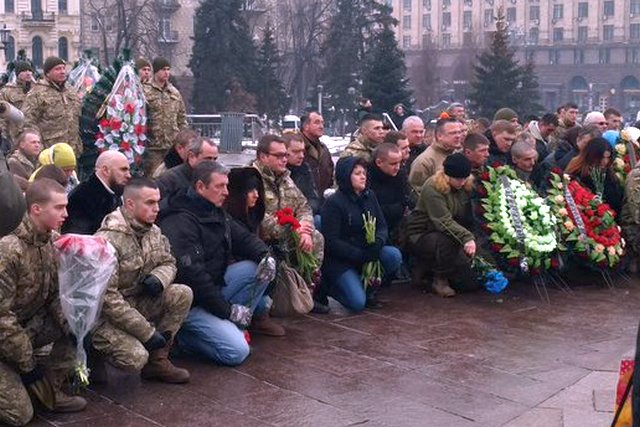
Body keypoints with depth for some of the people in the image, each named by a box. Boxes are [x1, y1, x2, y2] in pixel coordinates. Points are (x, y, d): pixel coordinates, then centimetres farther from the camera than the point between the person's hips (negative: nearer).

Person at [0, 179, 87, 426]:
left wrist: (72, 327, -15)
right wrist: (28, 362, -18)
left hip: (30, 324, 7)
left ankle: (51, 389, 2)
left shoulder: (52, 241, -5)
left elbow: (55, 294, 3)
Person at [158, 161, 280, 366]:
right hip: (190, 302, -9)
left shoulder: (216, 212, 8)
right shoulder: (181, 222, -22)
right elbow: (191, 274, -27)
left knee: (262, 267, -4)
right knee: (237, 351, -20)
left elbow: (243, 237, 14)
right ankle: (184, 335, -2)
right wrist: (227, 310, -22)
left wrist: (264, 255, -10)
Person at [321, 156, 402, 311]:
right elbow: (332, 242, -16)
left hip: (368, 252, 6)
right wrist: (361, 255, -23)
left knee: (394, 255, -22)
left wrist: (378, 241, -19)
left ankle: (369, 289, 0)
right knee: (358, 303, -22)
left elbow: (382, 226, 5)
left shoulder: (369, 196, 6)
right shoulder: (333, 203, -13)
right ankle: (330, 285, 10)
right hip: (340, 260, -6)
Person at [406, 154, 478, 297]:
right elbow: (444, 222, -29)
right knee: (447, 240, -39)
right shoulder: (432, 188, -20)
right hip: (421, 235, -6)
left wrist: (471, 239, -16)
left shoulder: (467, 186, 0)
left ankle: (427, 265, 14)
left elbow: (469, 219, -1)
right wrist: (466, 237, -40)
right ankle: (440, 280, -15)